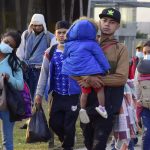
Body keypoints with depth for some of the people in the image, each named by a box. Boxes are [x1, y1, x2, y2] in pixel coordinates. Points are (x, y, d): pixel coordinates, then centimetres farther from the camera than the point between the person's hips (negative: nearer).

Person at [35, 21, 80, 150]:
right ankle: (66, 139, 34)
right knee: (54, 123, 6)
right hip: (57, 95, 4)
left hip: (72, 95, -3)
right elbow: (44, 73, 9)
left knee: (69, 125, 2)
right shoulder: (50, 52, 3)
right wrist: (39, 93, 7)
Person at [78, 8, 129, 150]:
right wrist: (88, 79, -18)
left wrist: (96, 79, -18)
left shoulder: (120, 49, -2)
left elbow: (121, 78, -13)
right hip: (88, 101, 4)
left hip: (107, 103, -4)